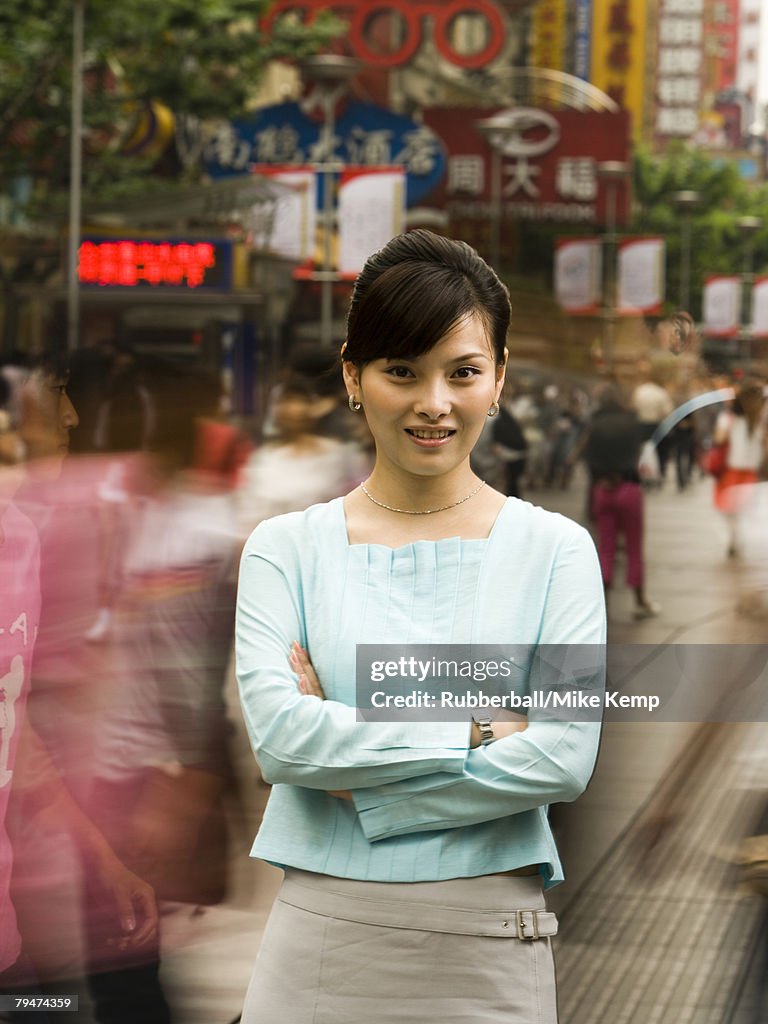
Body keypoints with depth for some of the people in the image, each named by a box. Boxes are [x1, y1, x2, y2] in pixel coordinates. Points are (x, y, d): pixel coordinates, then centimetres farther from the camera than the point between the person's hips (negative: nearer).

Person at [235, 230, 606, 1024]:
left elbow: (566, 757, -10)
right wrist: (475, 727, -12)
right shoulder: (285, 548, 3)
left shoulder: (554, 548, 1)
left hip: (489, 944, 0)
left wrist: (354, 763, -11)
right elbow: (280, 735, -11)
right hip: (325, 933, 1)